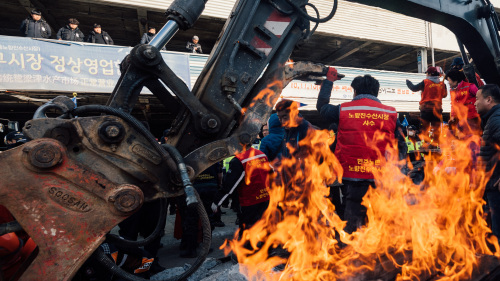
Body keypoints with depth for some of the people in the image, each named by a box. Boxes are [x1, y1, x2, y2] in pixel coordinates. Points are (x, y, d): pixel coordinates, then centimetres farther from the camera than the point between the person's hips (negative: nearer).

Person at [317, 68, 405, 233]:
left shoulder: (343, 110, 0)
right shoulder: (391, 113, 4)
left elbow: (321, 106, 20)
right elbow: (401, 146, 7)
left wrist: (328, 81, 32)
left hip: (352, 176, -1)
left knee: (353, 222, 8)